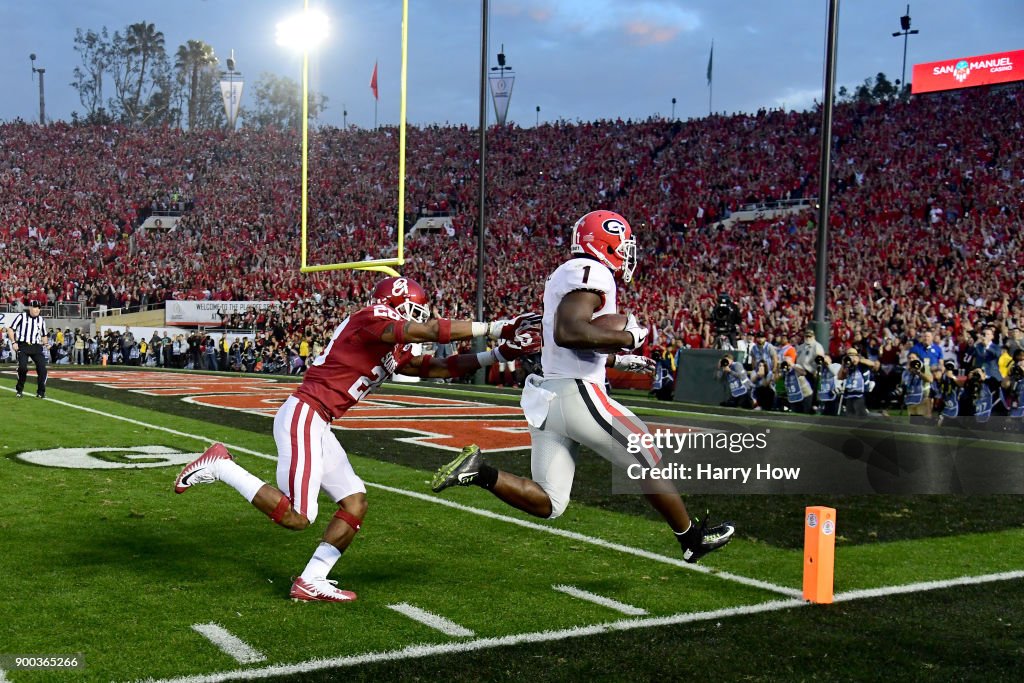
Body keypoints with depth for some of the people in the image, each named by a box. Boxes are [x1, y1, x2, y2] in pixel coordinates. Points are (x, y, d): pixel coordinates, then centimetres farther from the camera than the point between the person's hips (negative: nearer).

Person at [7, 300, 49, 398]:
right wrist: (13, 342, -11)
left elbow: (44, 335, 23)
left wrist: (45, 343, 4)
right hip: (22, 346, -4)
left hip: (36, 347, 4)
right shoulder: (21, 316, 1)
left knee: (42, 368, -9)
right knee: (23, 367, -18)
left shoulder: (41, 320, 14)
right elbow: (11, 329, 0)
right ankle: (19, 390, 5)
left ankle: (41, 392, 2)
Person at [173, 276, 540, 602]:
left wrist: (499, 355, 13)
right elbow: (433, 330, -18)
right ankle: (219, 466, 1)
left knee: (355, 503, 9)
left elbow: (435, 368, 18)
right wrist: (494, 328, -13)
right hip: (303, 416, -10)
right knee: (297, 518, -10)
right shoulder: (371, 322, -10)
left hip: (316, 425, 10)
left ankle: (311, 582, 12)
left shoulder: (394, 351, 17)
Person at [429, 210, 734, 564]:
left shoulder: (565, 276, 20)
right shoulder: (591, 273, -11)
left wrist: (620, 361, 32)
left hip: (546, 398, 9)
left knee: (546, 505, 9)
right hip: (577, 394, -9)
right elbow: (567, 332, -26)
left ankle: (480, 471, -7)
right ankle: (693, 539, 24)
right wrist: (627, 338, -15)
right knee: (649, 463, 10)